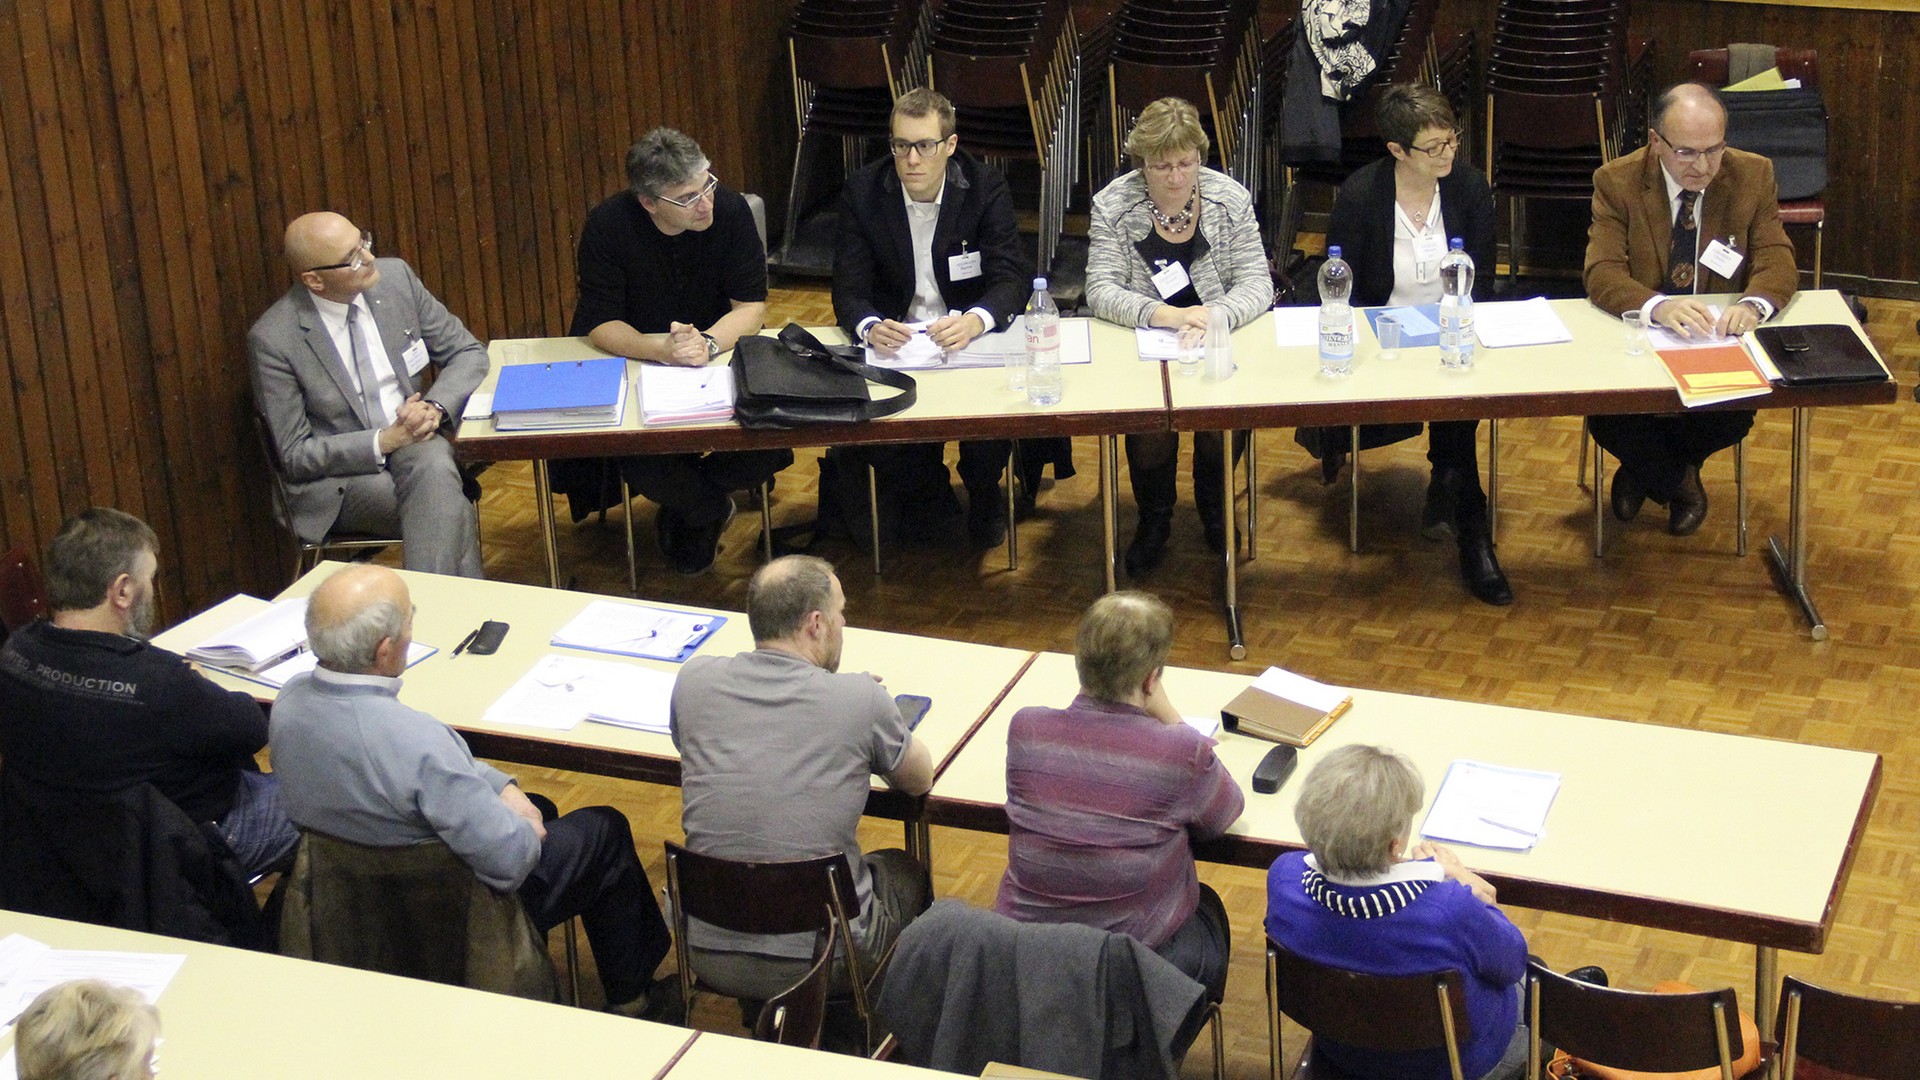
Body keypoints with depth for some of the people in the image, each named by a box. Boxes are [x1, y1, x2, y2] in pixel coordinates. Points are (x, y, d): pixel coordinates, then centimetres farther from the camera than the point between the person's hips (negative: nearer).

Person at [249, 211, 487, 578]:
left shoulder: (395, 278, -2)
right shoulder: (272, 340, -14)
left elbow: (469, 353, 8)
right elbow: (295, 455, -9)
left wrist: (435, 407, -13)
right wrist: (384, 441, -21)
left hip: (414, 443, 4)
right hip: (336, 479, -4)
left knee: (435, 470, -33)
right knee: (454, 513, -30)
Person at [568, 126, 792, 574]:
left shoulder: (731, 210, -14)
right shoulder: (608, 225, -17)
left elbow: (751, 306, -10)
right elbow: (599, 324, -16)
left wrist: (707, 343, -31)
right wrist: (661, 349, -36)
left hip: (722, 358, 1)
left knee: (769, 440, -25)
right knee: (639, 460, -29)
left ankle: (687, 505, 7)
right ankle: (711, 508, 6)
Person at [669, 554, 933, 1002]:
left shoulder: (694, 680, -6)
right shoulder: (861, 700, -15)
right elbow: (921, 778, 5)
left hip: (710, 956, 3)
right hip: (822, 959, -3)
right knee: (904, 872, 30)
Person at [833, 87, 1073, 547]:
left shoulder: (987, 190, -5)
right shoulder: (862, 194, -4)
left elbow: (1011, 280, -12)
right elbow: (849, 289, -7)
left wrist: (976, 320, -36)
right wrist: (870, 327, -32)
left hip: (972, 337, 0)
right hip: (893, 340, 0)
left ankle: (982, 492, 8)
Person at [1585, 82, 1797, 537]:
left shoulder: (1754, 176, -4)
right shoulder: (1616, 182, -10)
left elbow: (1777, 260, -9)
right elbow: (1603, 274, -19)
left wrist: (1754, 304, -34)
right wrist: (1658, 306, -41)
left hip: (1721, 340, 1)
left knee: (1734, 418, -27)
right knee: (1607, 420, -28)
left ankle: (1649, 471, 7)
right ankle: (1677, 482, 7)